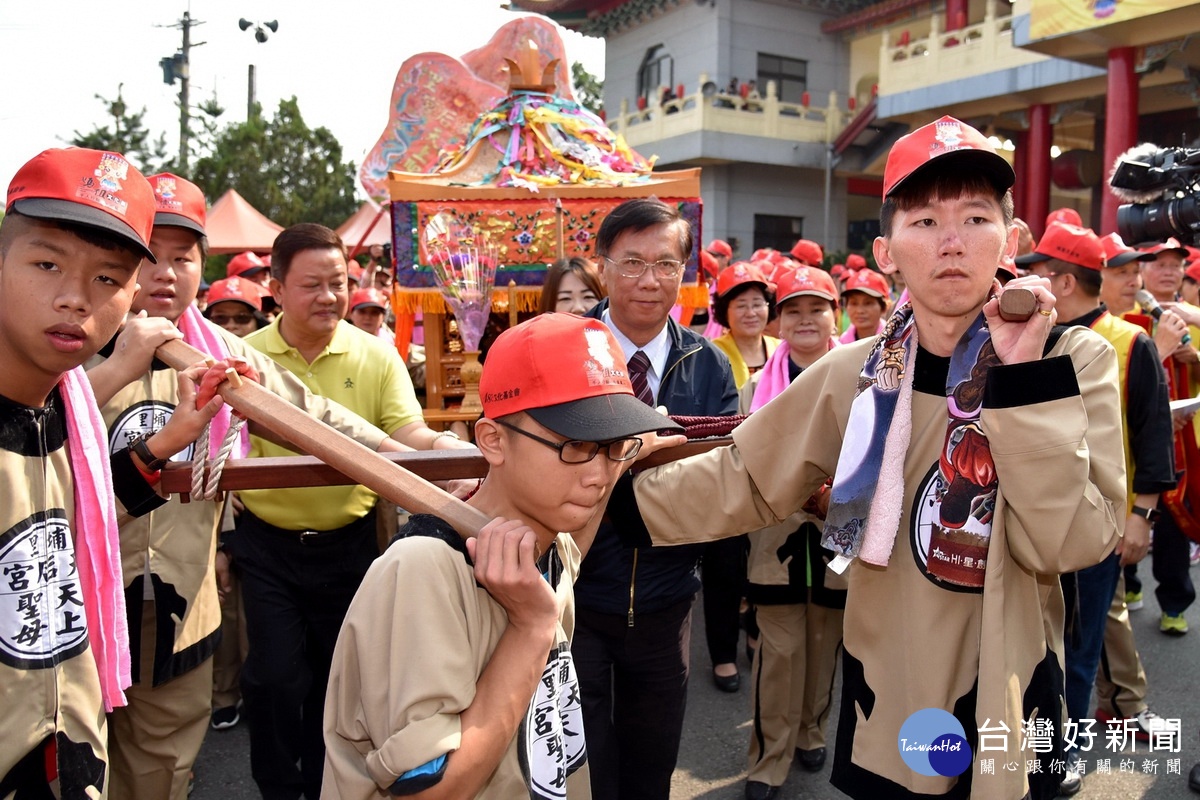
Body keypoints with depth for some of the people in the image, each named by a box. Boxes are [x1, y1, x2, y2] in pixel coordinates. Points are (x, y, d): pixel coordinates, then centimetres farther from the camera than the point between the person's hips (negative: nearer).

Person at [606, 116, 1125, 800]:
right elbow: (739, 482, -2)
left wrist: (1025, 376, -25)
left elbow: (1072, 542, -19)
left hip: (1007, 698, -1)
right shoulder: (855, 375, -7)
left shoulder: (1073, 360, -10)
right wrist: (605, 496, -8)